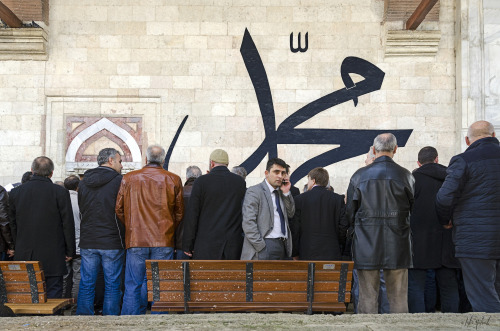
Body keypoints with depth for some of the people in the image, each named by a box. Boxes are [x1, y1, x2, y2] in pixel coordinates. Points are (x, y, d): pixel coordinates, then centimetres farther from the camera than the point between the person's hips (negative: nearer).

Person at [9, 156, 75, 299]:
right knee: (53, 293, 3)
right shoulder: (60, 192, -9)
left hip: (24, 255, 3)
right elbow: (68, 224, -6)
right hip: (52, 256, -3)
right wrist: (70, 251, 4)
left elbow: (13, 224, 11)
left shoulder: (15, 192, 3)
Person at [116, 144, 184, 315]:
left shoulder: (128, 178, 4)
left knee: (133, 285, 7)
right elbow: (179, 213, 7)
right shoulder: (174, 180, 2)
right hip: (164, 242, 0)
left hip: (136, 240, 1)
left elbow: (119, 209, 9)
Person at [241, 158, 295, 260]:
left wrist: (286, 193, 7)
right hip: (266, 246, -6)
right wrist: (261, 247, -16)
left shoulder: (280, 193, 19)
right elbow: (248, 223, -11)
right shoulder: (254, 191, -4)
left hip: (284, 246, 7)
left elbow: (290, 214, 17)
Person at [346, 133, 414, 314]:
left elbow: (350, 214, 4)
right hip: (397, 245, 0)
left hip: (366, 245, 0)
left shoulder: (359, 175, 0)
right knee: (398, 299, 7)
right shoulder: (405, 176, -2)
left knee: (367, 299, 5)